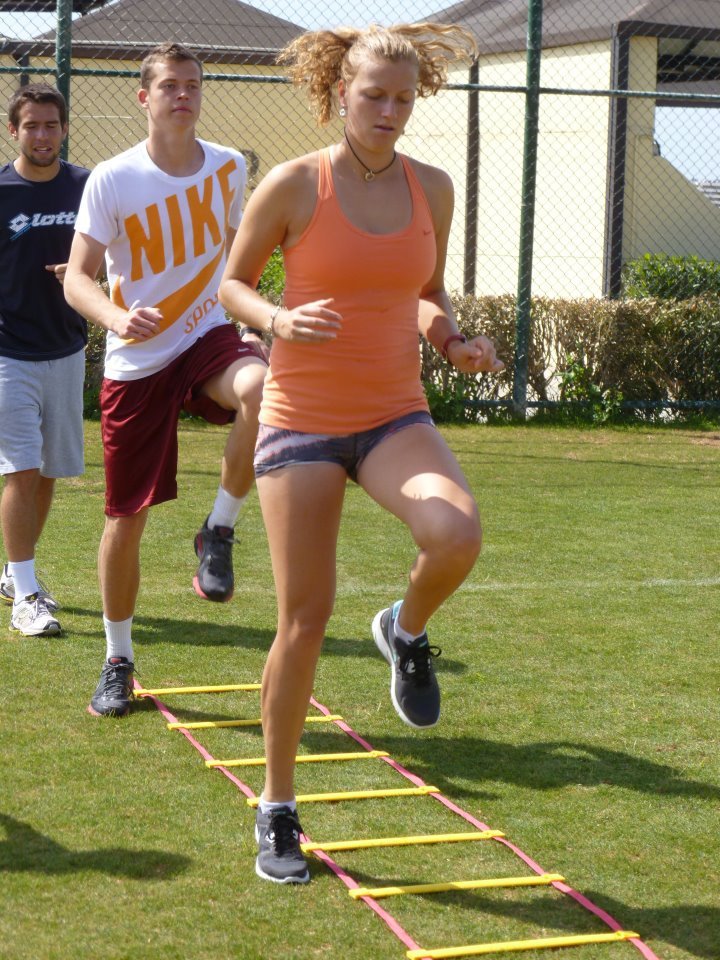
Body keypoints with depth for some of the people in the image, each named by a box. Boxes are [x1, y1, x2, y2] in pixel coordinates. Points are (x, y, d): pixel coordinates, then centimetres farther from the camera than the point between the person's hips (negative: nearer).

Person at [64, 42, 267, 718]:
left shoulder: (228, 168, 1)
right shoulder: (112, 180, -10)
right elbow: (77, 277, -12)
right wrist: (117, 317, -32)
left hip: (208, 338, 2)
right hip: (135, 362, -1)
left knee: (261, 389, -36)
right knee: (125, 518, 3)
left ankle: (219, 531, -14)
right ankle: (118, 662, 23)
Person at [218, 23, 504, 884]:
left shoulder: (431, 189, 5)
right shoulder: (293, 185, -6)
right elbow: (230, 285, 3)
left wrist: (452, 340, -2)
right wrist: (278, 319, -17)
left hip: (395, 416, 2)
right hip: (301, 418, -2)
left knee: (456, 536, -30)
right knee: (304, 618, -3)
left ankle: (407, 631, 6)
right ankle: (277, 811, 15)